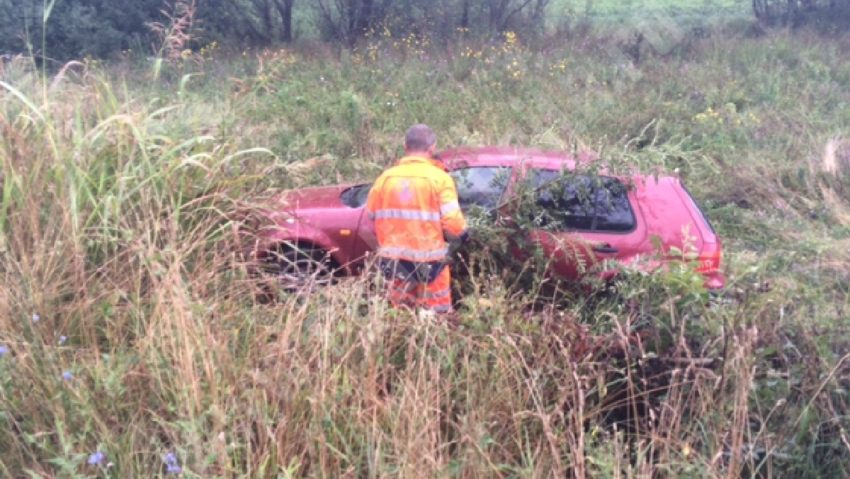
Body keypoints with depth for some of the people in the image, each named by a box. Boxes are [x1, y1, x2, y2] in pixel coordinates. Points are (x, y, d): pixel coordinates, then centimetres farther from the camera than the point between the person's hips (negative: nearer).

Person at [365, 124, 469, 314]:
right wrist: (461, 235, 7)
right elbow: (453, 224, -14)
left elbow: (371, 215, 7)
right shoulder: (439, 178, -10)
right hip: (429, 262, -4)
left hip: (395, 261, 4)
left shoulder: (385, 178, 2)